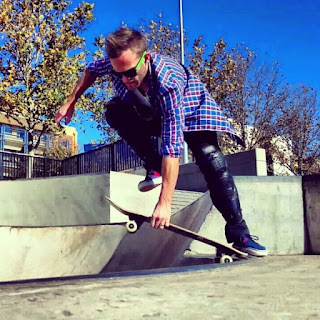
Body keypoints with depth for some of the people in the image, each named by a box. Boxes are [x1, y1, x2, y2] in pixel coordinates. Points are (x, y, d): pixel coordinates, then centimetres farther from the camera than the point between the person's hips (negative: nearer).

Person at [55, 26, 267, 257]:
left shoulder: (168, 83, -43)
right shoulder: (117, 63, -29)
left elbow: (172, 147, -47)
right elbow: (92, 70, -1)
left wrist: (165, 203, -48)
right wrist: (71, 103, -1)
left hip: (192, 109, -4)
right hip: (152, 113, 5)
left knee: (214, 165, -25)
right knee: (114, 111, -26)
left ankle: (239, 235, -14)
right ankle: (154, 167, -12)